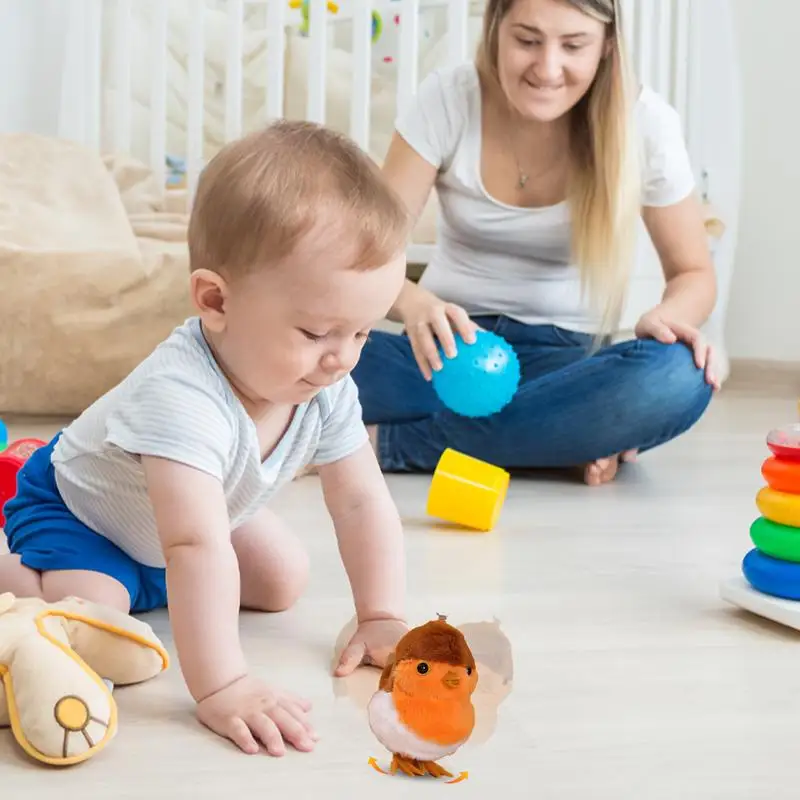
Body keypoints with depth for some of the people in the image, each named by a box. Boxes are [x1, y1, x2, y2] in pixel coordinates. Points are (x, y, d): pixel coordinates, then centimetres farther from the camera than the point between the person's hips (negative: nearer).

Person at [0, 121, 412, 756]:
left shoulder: (327, 390, -21)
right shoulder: (181, 396, -45)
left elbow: (363, 503, -12)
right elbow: (197, 548, -51)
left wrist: (383, 620, -16)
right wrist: (222, 687, -54)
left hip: (171, 523, 7)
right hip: (77, 508, -7)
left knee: (285, 582, 9)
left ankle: (146, 584, 25)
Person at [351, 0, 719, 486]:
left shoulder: (644, 122, -9)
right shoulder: (447, 99, -9)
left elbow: (694, 274, 2)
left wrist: (664, 318, -23)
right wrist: (413, 304, -35)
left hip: (567, 359, 1)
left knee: (679, 380, -35)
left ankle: (389, 442, -26)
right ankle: (563, 442, -22)